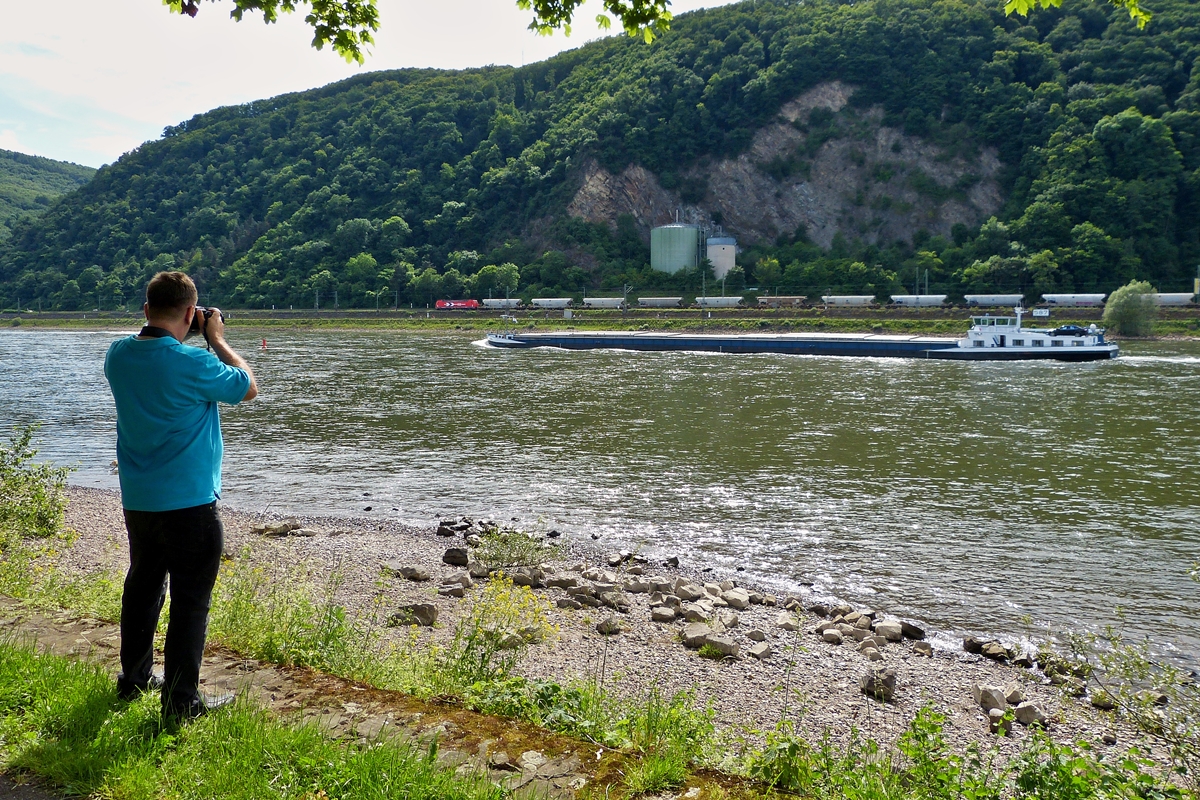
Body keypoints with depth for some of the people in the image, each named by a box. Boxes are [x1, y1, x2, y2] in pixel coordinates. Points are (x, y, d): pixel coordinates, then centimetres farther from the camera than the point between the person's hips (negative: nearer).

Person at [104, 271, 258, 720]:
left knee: (143, 586, 22)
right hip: (190, 502, -7)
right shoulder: (193, 363, -22)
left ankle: (135, 678, 37)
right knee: (190, 600, 2)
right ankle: (181, 701, 8)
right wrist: (216, 339, 1)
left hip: (137, 500, 7)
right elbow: (248, 388, -6)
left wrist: (183, 341, 13)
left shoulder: (118, 355, -1)